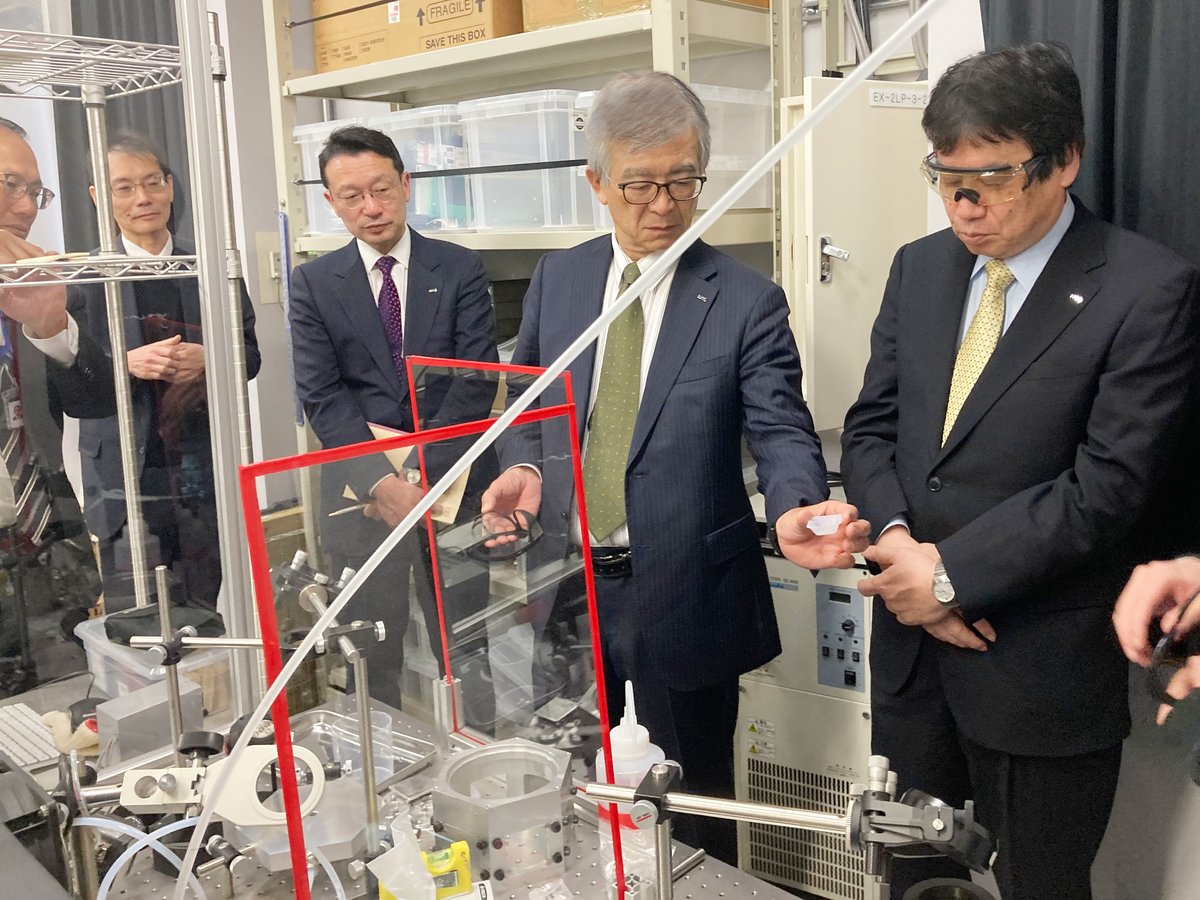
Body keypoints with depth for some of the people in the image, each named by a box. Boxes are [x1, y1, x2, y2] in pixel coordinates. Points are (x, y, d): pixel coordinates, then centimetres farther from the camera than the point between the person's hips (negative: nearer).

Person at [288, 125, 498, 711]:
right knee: (371, 658, 10)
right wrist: (383, 481, -16)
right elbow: (322, 398, -4)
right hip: (361, 499, 1)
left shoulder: (461, 270, 3)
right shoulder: (313, 284, 5)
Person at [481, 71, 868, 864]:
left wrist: (794, 509, -35)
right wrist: (523, 466, -8)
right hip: (563, 584, 4)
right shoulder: (557, 278, 4)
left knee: (693, 810, 13)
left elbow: (783, 432, -14)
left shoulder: (747, 301, -9)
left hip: (680, 594, -4)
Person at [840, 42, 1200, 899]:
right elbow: (871, 427, 6)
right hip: (910, 644, 5)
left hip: (1041, 669, -5)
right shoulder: (920, 267, 6)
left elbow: (1108, 485, -17)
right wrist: (898, 542, -12)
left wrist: (953, 572, -16)